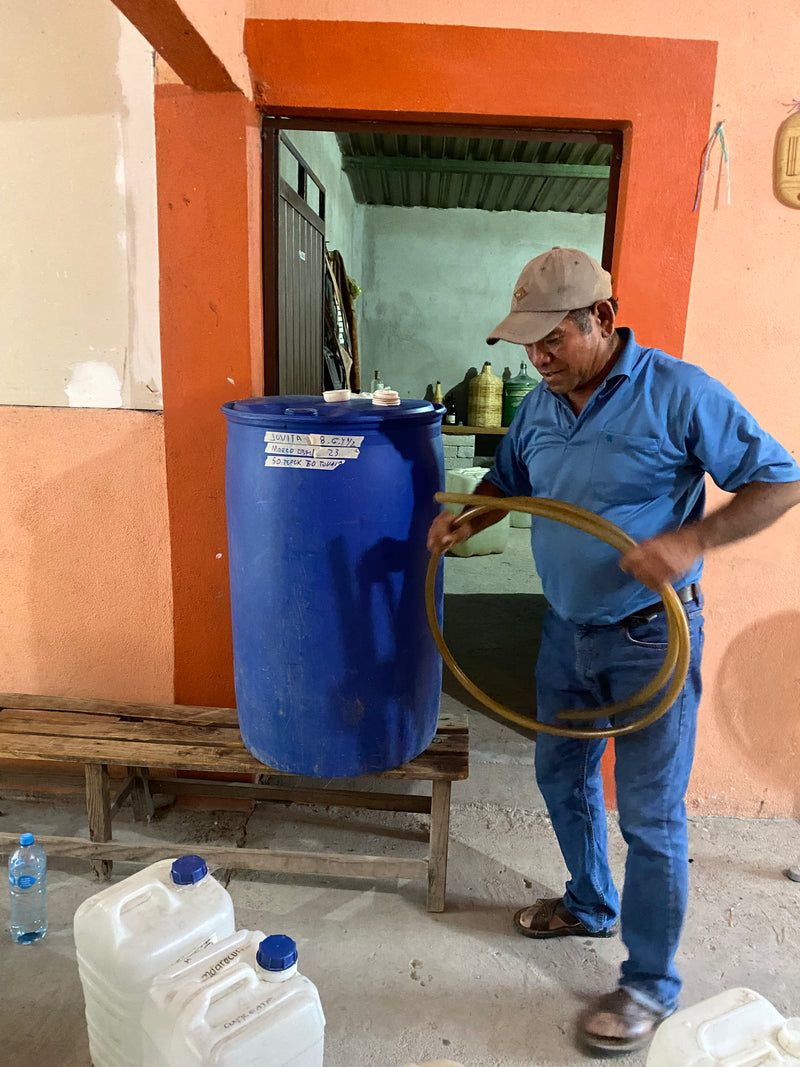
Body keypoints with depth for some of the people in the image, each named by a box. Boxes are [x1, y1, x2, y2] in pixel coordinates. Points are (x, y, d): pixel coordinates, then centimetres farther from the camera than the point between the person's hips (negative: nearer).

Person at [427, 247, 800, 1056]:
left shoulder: (678, 392, -17)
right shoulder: (539, 405, 2)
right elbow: (507, 479, 17)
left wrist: (691, 541, -29)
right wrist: (467, 520, -4)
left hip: (648, 638, -6)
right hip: (566, 629, 7)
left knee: (650, 817, 5)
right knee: (562, 778, 20)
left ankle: (650, 982, 26)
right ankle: (590, 905, 46)